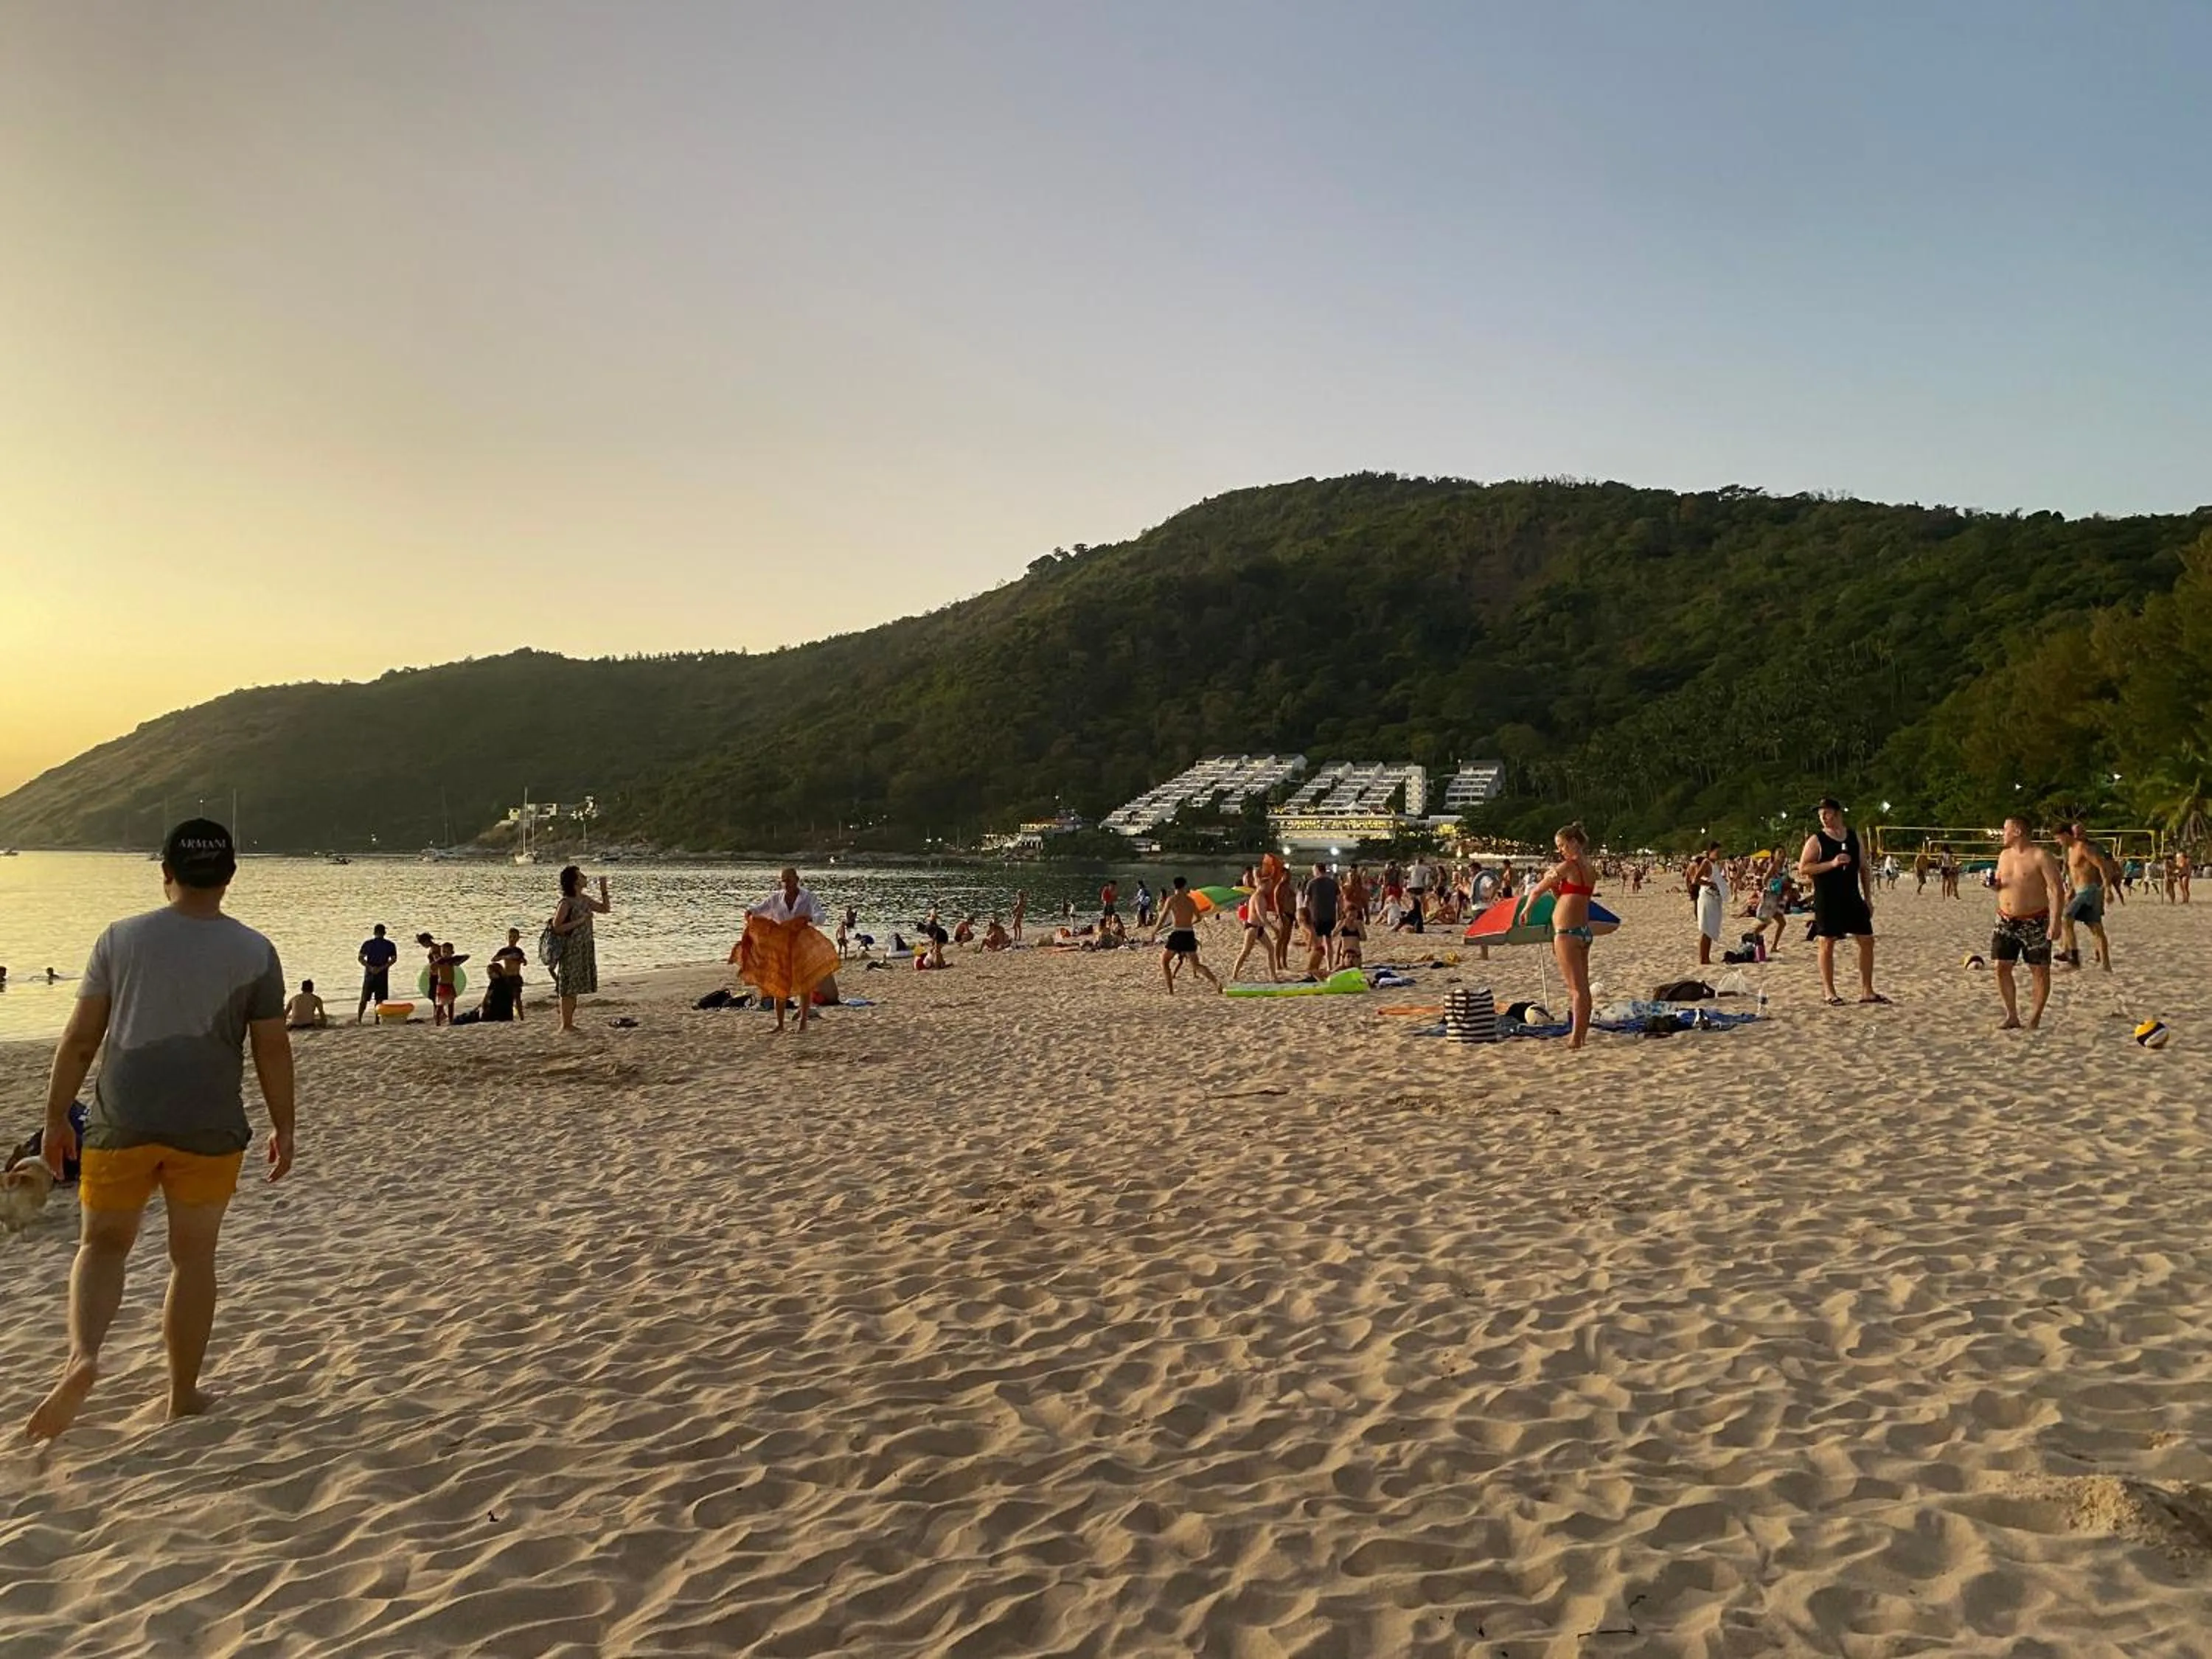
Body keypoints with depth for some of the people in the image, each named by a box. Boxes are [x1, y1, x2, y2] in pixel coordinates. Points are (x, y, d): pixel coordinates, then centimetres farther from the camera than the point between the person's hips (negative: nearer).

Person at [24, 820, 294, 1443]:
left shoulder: (121, 939, -1)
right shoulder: (255, 952, -4)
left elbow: (80, 1039, 0)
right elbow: (272, 1048, -2)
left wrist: (56, 1118, 9)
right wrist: (283, 1128, 7)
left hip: (122, 1121, 1)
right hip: (209, 1129, 0)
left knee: (103, 1244, 16)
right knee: (193, 1256, 12)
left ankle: (82, 1355, -10)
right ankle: (184, 1395, 19)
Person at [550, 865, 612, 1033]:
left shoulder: (585, 899, 8)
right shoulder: (566, 903, -15)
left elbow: (605, 909, 18)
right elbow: (556, 928, -18)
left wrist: (603, 889, 7)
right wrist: (579, 921, -21)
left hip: (584, 949, 8)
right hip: (570, 950, -8)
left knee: (575, 988, 12)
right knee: (569, 988, -3)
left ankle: (569, 1023, 19)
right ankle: (565, 1025, 3)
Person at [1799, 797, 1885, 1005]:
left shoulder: (1854, 836, 8)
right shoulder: (1816, 840, -5)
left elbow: (1864, 868, 14)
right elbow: (1803, 868, -12)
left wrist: (1868, 898, 9)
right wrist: (1832, 863, -22)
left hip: (1852, 898, 5)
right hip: (1826, 900, -5)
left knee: (1867, 941, 4)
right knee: (1827, 943, 0)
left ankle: (1866, 991, 13)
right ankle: (1829, 992, 9)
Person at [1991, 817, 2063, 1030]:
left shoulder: (2040, 857, -11)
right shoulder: (2004, 855, 11)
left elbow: (2057, 889, -14)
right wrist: (1994, 884, -1)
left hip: (2034, 922, -6)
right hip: (2006, 921, 6)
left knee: (2039, 971, 0)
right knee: (2002, 967, 0)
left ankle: (2035, 1018, 9)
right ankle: (2012, 1016, 8)